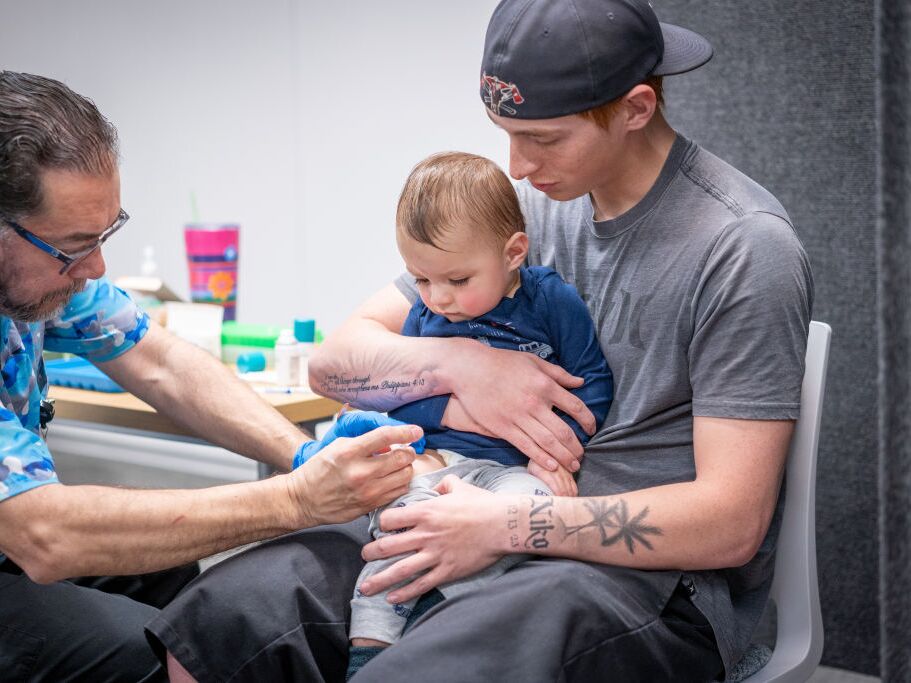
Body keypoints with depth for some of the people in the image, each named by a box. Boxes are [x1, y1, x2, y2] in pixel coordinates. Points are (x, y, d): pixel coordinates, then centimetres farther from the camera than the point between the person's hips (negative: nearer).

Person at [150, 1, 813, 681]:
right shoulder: (527, 207, 9)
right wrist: (460, 363, -12)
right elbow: (337, 360, 9)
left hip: (654, 580, -6)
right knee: (213, 620, -14)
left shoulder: (745, 247, -11)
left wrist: (506, 524, -20)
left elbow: (731, 524, -17)